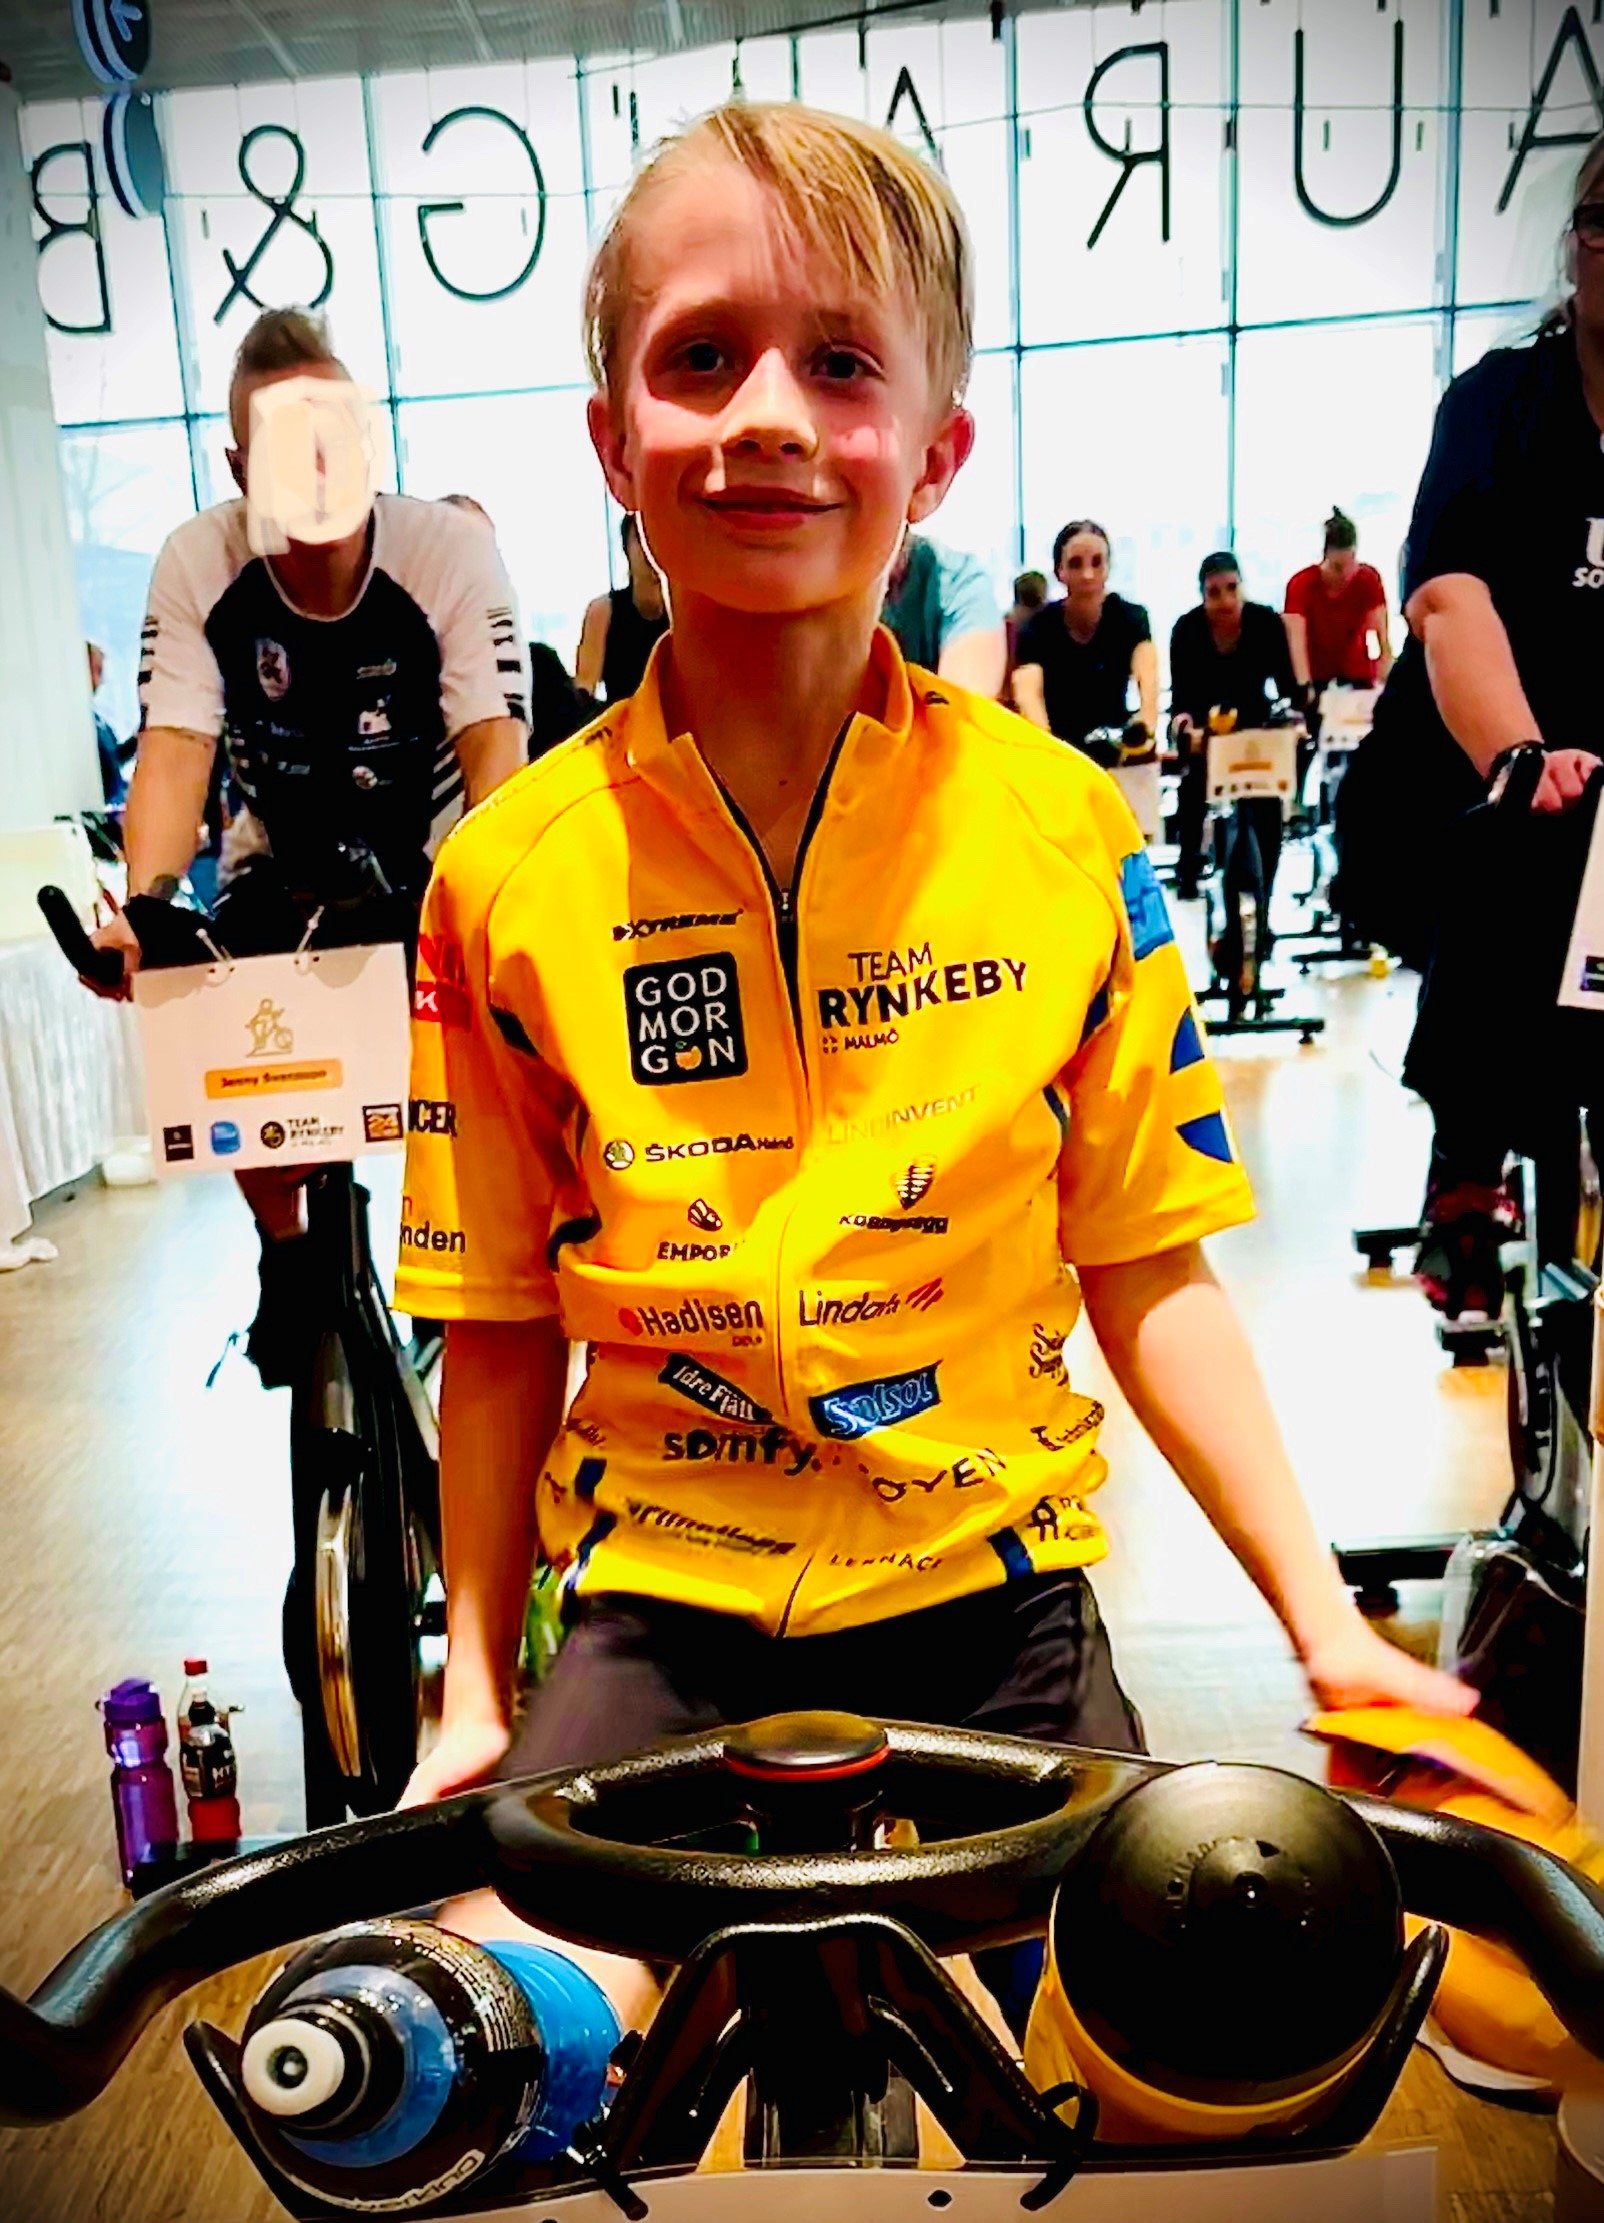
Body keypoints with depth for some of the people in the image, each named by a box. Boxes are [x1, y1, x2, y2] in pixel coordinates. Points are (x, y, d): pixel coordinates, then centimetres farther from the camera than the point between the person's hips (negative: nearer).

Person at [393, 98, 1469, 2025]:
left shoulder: (1066, 828, -6)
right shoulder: (508, 872, -6)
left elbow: (1144, 1268, -1)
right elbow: (504, 1326, 0)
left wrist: (1322, 1617, -4)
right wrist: (474, 1691, 5)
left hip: (994, 1603, 1)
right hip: (661, 1617, 0)